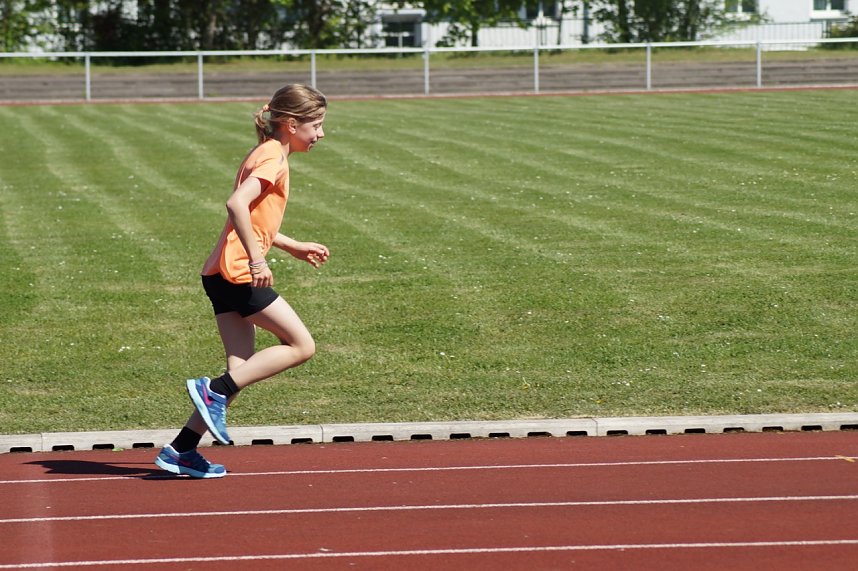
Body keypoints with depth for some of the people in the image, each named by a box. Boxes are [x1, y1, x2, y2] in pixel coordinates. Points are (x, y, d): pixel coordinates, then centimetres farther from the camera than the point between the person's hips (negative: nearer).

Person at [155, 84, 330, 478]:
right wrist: (257, 260, -25)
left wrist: (293, 247, 30)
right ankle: (215, 391, -9)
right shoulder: (273, 157, -10)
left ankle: (181, 450, 4)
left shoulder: (267, 155, 21)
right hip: (238, 273, -10)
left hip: (223, 276, 10)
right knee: (301, 346, -6)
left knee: (242, 370, 6)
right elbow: (237, 205, -25)